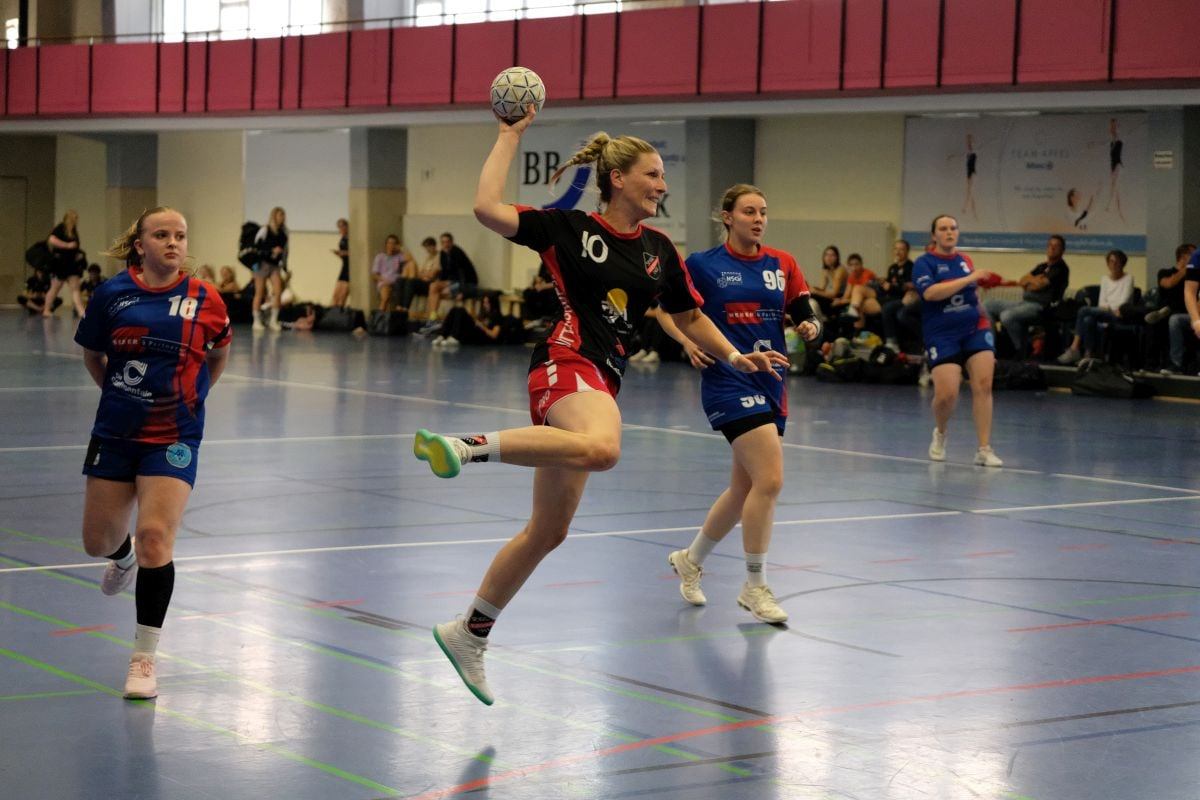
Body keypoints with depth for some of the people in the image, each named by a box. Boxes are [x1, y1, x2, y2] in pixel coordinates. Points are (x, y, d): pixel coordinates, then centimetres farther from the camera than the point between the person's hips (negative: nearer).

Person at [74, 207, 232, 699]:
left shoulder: (204, 300, -5)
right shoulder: (112, 294, -4)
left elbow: (219, 353, 15)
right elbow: (91, 354, 12)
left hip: (173, 436, -2)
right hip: (115, 432, 2)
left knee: (154, 536, -16)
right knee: (98, 542, 13)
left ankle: (144, 659, -6)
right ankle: (125, 559, 54)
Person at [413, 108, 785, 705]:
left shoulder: (658, 251, 15)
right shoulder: (567, 227, -1)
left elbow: (688, 317, 26)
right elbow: (487, 209, -12)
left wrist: (735, 357, 13)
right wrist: (510, 136, -5)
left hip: (602, 381, 7)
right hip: (566, 362, -7)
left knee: (547, 532, 11)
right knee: (603, 449, -43)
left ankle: (469, 634, 24)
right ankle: (468, 446, -35)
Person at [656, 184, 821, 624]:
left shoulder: (782, 264, 9)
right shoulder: (703, 264, -2)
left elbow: (805, 315, 9)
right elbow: (667, 311, 5)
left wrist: (810, 328, -14)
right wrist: (688, 341, -12)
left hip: (770, 383, 6)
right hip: (729, 379, -6)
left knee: (744, 490, 14)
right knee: (770, 479, -18)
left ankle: (690, 560, 37)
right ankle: (755, 586, -5)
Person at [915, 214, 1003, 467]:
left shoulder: (965, 260, 12)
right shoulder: (924, 263, -3)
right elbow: (930, 293, -21)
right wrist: (969, 278, -22)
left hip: (975, 329, 4)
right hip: (941, 335, -4)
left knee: (983, 385, -11)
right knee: (947, 394, -14)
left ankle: (984, 449, -7)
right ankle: (940, 434, 19)